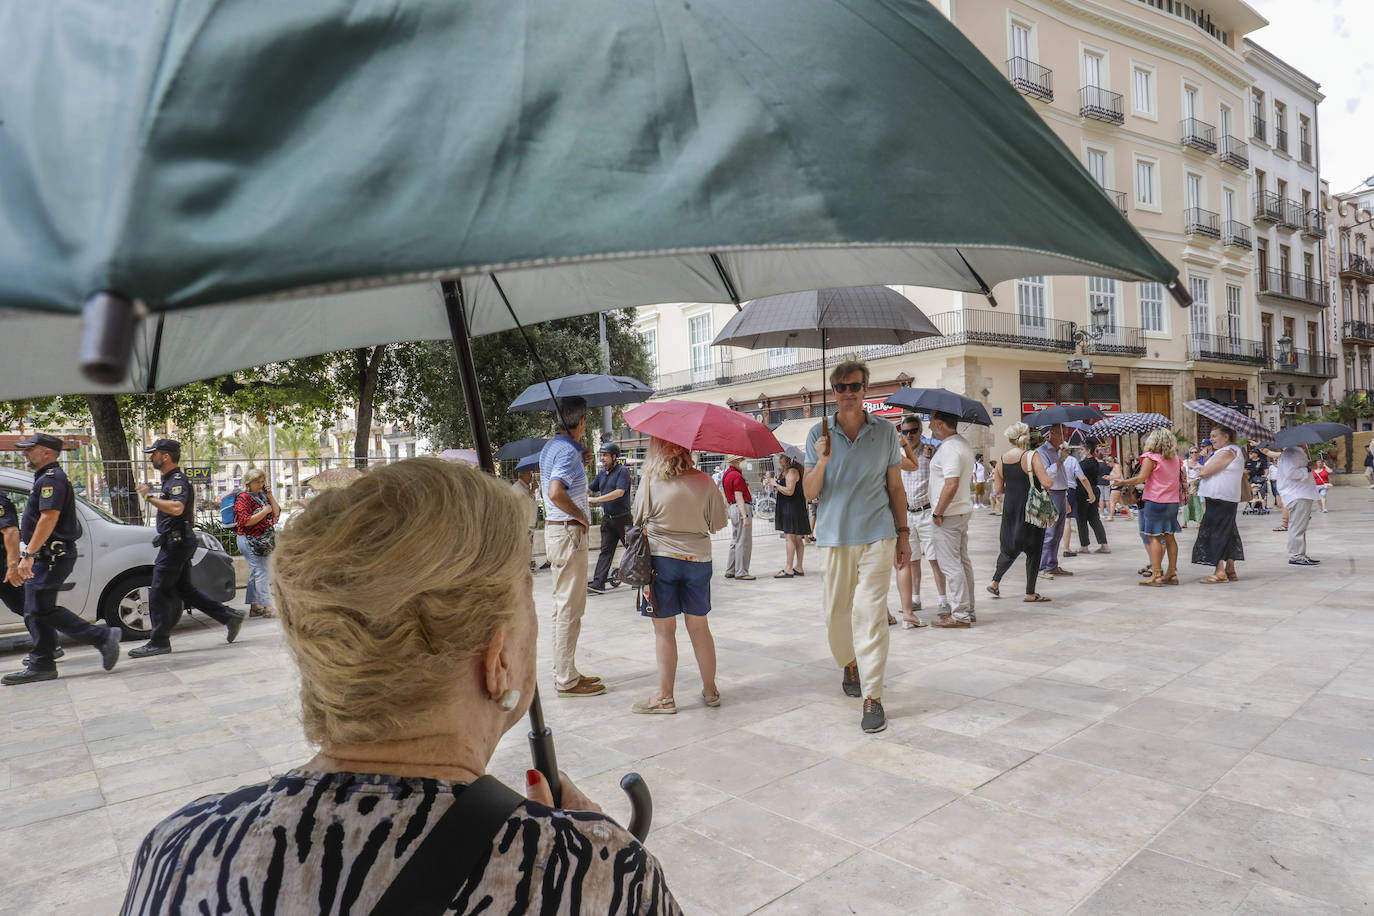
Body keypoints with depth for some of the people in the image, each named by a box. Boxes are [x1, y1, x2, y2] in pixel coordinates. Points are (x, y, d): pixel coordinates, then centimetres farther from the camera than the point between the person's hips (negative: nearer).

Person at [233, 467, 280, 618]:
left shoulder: (263, 496, 14)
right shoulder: (243, 498, -9)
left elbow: (277, 514, 12)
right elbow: (246, 521, -19)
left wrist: (270, 498, 2)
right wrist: (264, 511, -17)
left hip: (263, 541, 8)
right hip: (249, 540, -8)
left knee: (255, 573, 12)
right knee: (260, 573, -10)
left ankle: (254, 607, 17)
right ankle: (267, 607, -9)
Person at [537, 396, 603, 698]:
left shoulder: (549, 447, 12)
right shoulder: (568, 451, -18)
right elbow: (556, 493, -32)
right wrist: (582, 516, -19)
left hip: (554, 528, 10)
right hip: (569, 532, -10)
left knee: (564, 605, 16)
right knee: (570, 608, -4)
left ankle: (564, 672, 26)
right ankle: (567, 680, 4)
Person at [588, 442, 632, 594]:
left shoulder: (623, 471, -10)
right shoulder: (602, 472, 13)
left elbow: (619, 492, -21)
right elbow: (590, 488, 21)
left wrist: (595, 499, -24)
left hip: (623, 518, -6)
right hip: (607, 519, 6)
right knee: (605, 550, 3)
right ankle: (598, 583, 0)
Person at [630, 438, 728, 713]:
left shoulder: (649, 482, -9)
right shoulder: (704, 481, -5)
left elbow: (639, 519, -1)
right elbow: (719, 523, 2)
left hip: (660, 558, -2)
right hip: (698, 559, 2)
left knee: (664, 630, 6)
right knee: (699, 626, 14)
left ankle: (665, 697, 12)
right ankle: (710, 691, 24)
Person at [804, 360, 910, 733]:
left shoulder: (886, 432, 4)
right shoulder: (819, 433, 3)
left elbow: (895, 487, 10)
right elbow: (809, 492, 1)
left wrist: (903, 534, 7)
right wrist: (822, 462, -17)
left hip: (877, 536, -1)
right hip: (834, 537, 2)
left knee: (870, 614, -7)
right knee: (836, 613, 10)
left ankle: (873, 698, 0)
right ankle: (850, 665, 39)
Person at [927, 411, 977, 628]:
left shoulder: (949, 448, -19)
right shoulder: (963, 443, 14)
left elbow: (951, 484, -27)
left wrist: (938, 513, -19)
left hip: (948, 514, -10)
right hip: (964, 510, 10)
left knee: (950, 565, -5)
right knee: (963, 561, 14)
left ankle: (960, 615, -1)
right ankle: (968, 610, 22)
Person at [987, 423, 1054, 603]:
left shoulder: (1002, 459, 4)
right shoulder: (1032, 455, -10)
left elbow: (998, 489, 7)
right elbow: (1046, 483, -16)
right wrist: (1051, 481, 6)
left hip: (1010, 508, 5)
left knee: (1010, 547, 20)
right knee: (1033, 550, 6)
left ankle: (995, 582, 19)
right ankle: (1030, 593, 10)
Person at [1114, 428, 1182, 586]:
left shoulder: (1150, 457, -9)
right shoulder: (1175, 459, 12)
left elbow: (1141, 479, -17)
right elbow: (1182, 479, 17)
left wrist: (1121, 483, -9)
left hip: (1155, 501, -7)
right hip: (1173, 501, 7)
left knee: (1155, 537, -5)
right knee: (1169, 536, 11)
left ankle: (1156, 575, -7)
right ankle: (1172, 573, 13)